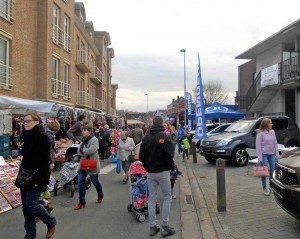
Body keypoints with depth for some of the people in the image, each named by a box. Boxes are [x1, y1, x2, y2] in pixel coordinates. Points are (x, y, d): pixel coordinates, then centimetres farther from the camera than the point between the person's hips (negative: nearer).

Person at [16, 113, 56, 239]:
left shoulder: (43, 137, -16)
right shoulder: (27, 136, 9)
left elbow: (44, 160, -20)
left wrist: (40, 179, -23)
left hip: (36, 175, -8)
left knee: (31, 204, -6)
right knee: (25, 205, 10)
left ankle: (51, 222, 18)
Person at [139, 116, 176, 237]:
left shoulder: (146, 138, 4)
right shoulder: (165, 136, -11)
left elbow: (141, 156, 5)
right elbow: (169, 155, -17)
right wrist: (171, 167, -1)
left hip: (150, 173, 4)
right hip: (162, 172, -4)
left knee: (152, 198, 11)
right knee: (167, 197, 10)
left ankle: (152, 227, 17)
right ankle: (165, 226, 9)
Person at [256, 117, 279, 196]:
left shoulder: (272, 132, 4)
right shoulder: (261, 134, -13)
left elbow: (275, 143, 9)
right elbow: (258, 146, -12)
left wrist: (277, 154, 6)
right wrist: (260, 158, -14)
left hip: (272, 154, 5)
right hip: (264, 154, -5)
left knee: (272, 169, 8)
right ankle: (264, 188, 11)